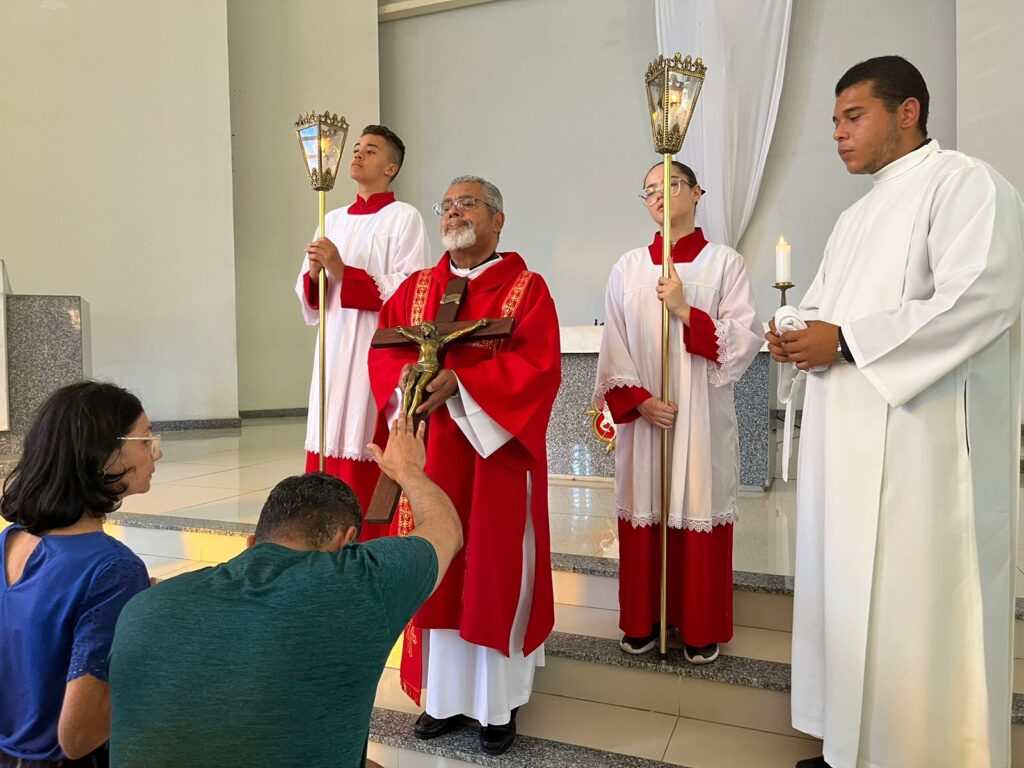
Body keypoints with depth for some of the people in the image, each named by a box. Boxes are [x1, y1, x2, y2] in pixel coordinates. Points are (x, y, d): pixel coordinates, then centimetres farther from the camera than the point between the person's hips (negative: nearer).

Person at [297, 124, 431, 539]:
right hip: (334, 351, 6)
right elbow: (308, 296, 17)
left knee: (373, 462, -6)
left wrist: (343, 272, -16)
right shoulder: (334, 220, 17)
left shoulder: (404, 218, -2)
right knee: (329, 456, 7)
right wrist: (315, 274, -6)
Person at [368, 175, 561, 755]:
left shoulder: (527, 288, -2)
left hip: (496, 452, -4)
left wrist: (458, 382, -23)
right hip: (430, 455, 4)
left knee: (495, 572, 3)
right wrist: (407, 376, -16)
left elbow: (539, 366, -14)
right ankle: (446, 694, 25)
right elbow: (383, 350, 7)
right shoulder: (416, 288, 13)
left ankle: (500, 702, 19)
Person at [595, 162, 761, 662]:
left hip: (702, 415, -2)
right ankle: (642, 621, 23)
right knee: (643, 512, 7)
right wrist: (640, 400, -8)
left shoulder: (724, 262, 2)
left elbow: (746, 339, -6)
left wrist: (685, 310, -16)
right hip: (641, 415, 2)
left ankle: (701, 629, 20)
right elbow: (614, 345, 3)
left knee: (698, 511, 4)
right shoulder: (628, 267, 8)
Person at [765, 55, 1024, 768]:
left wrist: (843, 341, -18)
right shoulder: (857, 216, 22)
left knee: (915, 608, -2)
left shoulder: (965, 183, -5)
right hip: (850, 438, 8)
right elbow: (823, 308, 22)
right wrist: (800, 337, -2)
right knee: (852, 596, 12)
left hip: (922, 440, -8)